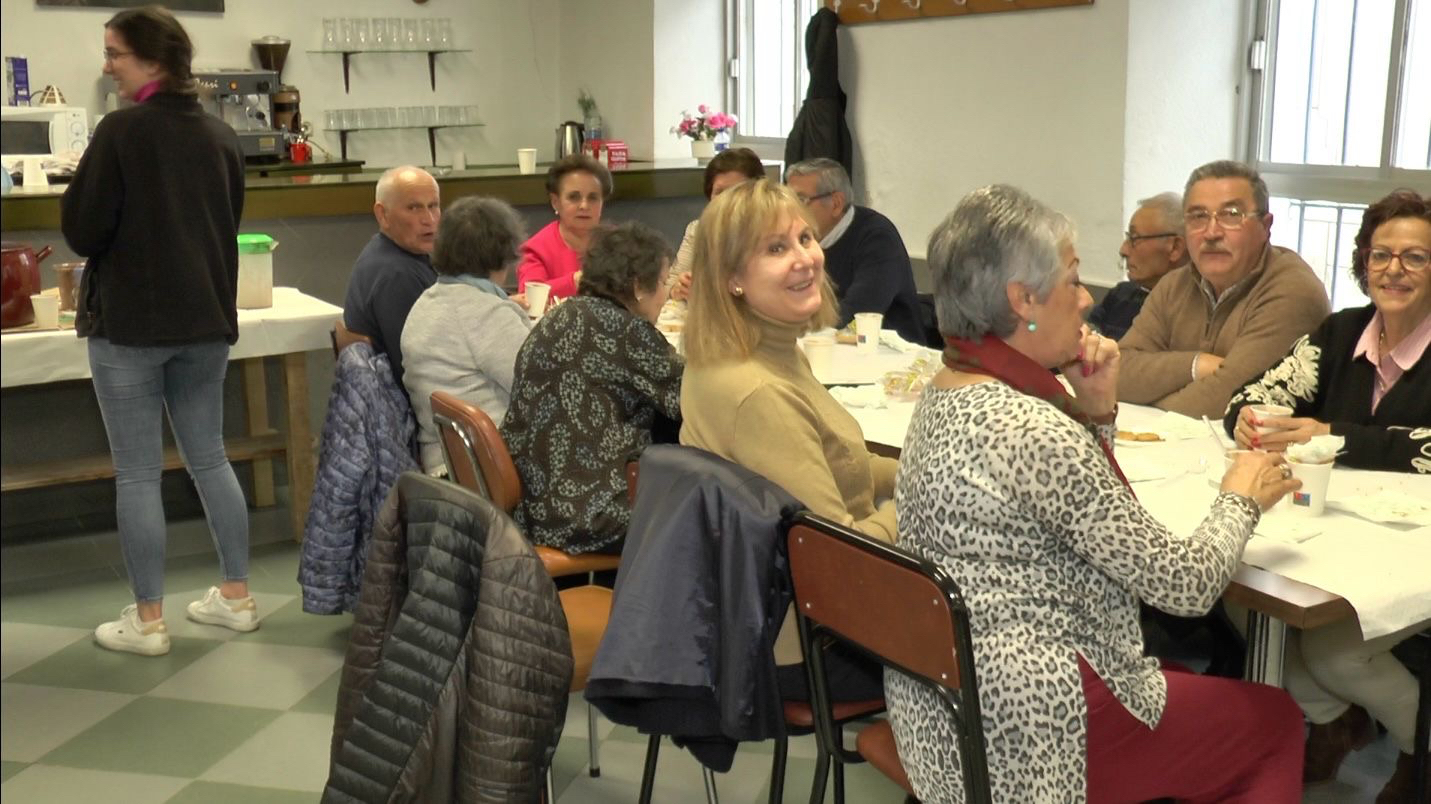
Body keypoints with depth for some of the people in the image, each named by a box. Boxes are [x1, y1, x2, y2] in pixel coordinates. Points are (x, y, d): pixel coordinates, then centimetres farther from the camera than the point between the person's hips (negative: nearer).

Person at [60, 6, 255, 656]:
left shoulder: (122, 130, -14)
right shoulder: (220, 135, 6)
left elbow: (83, 232, -11)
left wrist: (80, 184, 6)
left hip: (129, 323, -6)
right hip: (206, 318, 6)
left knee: (137, 473, 2)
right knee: (210, 459, 14)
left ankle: (147, 620, 8)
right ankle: (236, 596, 20)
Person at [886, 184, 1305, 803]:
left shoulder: (945, 392, 3)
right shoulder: (1033, 429, -25)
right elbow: (1185, 584, -16)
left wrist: (1096, 411, 0)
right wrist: (1241, 500, 2)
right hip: (1027, 728, -9)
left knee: (1197, 683, 27)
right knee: (1277, 719, 13)